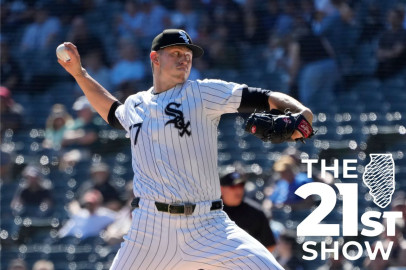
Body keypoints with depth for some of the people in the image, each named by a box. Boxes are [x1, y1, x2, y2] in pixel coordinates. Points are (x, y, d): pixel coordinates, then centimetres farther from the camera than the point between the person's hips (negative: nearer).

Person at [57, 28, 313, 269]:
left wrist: (299, 114, -27)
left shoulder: (203, 93, 3)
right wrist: (79, 73, 35)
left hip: (208, 227, -3)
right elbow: (113, 111, 41)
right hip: (152, 227, 3)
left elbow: (266, 98, -7)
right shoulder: (136, 105, 16)